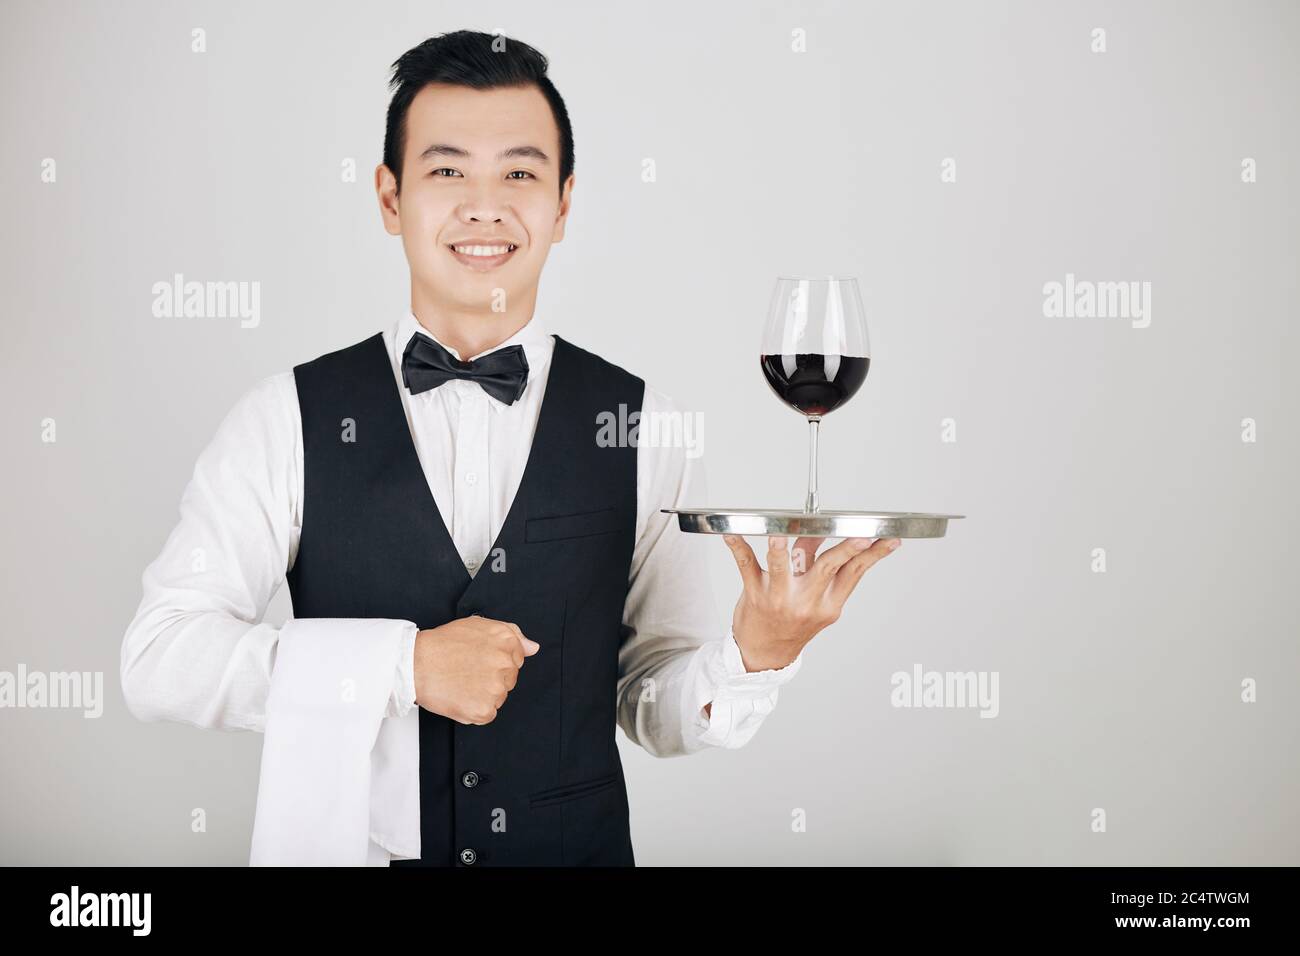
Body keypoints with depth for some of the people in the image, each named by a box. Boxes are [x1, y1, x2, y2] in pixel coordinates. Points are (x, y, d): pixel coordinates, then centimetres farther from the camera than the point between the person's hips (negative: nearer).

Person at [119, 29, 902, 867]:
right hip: (343, 844, 0)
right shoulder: (290, 418, -8)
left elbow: (656, 710, -2)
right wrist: (400, 664, -20)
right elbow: (158, 656, -13)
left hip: (577, 847, 1)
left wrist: (757, 653, -22)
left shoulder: (644, 428, -7)